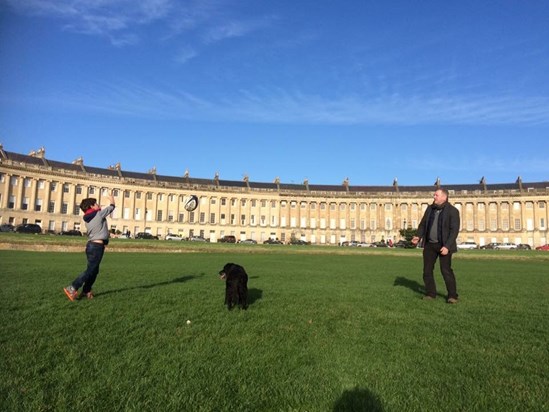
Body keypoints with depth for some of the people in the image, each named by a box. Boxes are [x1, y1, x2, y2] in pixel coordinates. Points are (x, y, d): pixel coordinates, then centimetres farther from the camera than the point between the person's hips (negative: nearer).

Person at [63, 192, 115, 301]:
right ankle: (72, 288, -11)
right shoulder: (99, 214, -8)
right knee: (90, 270, -6)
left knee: (94, 270, 15)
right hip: (97, 246, -8)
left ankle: (86, 291, 19)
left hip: (91, 245, 8)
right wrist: (112, 200, 27)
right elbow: (111, 208, 8)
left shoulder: (87, 219, 11)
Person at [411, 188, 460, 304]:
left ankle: (452, 295, 0)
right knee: (427, 270, 6)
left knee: (446, 270, -11)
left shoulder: (452, 211, -10)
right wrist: (418, 236, -4)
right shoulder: (430, 209, 7)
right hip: (430, 244, 6)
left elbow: (454, 230, -15)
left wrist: (447, 246, -23)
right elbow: (423, 224, 13)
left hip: (444, 245, -6)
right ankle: (430, 293, 17)